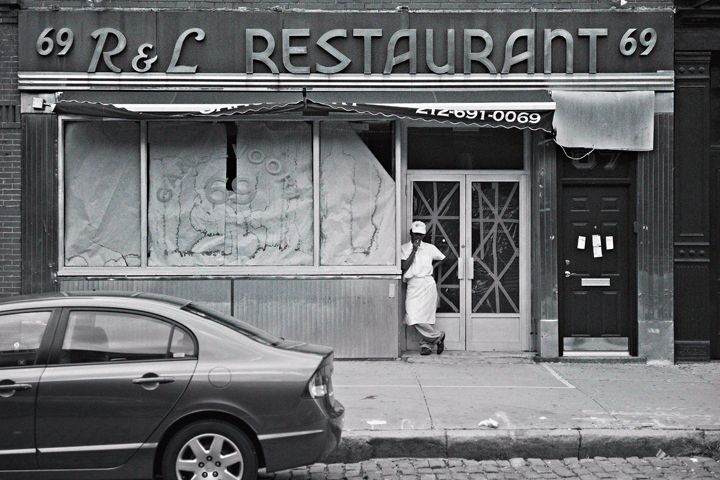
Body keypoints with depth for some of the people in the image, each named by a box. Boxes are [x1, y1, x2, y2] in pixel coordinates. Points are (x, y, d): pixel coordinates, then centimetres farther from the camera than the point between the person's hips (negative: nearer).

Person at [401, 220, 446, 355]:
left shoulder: (430, 248, 9)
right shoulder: (404, 248, 7)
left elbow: (444, 259, 21)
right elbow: (404, 267, -6)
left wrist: (431, 267, 14)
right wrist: (414, 250, -7)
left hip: (427, 284, 0)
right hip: (412, 285, 1)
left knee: (427, 315, -7)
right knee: (413, 316, -11)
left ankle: (426, 344, 7)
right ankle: (437, 336, 2)